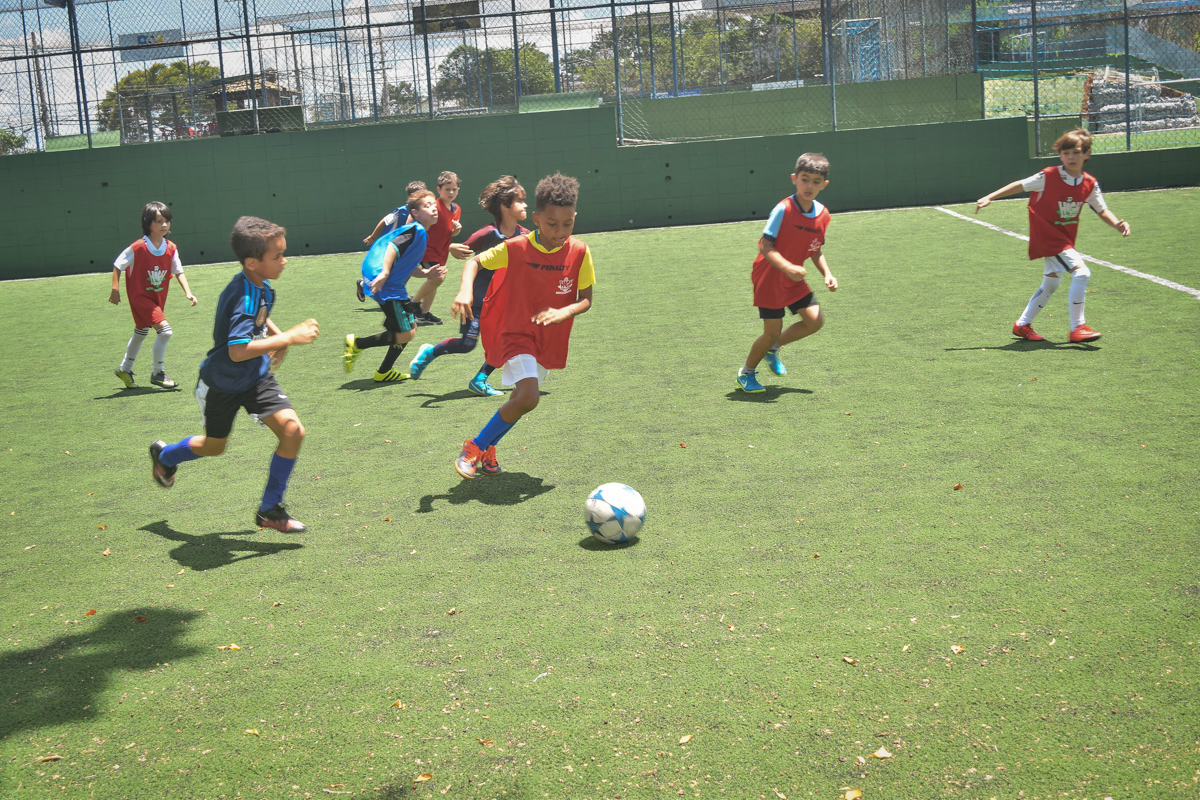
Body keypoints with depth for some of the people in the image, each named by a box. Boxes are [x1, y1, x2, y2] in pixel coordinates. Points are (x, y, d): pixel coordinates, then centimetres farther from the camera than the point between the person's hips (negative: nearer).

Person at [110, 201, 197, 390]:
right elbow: (117, 266, -10)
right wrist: (115, 290, -14)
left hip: (158, 299, 7)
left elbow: (179, 272, 0)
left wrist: (188, 292, -13)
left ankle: (125, 369, 44)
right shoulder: (137, 248, -20)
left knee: (141, 332, 23)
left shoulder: (171, 248, -6)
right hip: (140, 296, -7)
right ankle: (158, 373, -5)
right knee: (165, 329, -21)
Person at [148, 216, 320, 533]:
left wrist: (277, 335, 6)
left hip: (257, 377, 6)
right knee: (214, 446, 18)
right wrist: (288, 337, -40)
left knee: (293, 431, -12)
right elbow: (237, 350, -43)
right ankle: (164, 454, 52)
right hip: (223, 384, -6)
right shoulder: (244, 298, -32)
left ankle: (270, 510, 1)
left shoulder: (261, 287, -5)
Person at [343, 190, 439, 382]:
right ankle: (357, 343, -1)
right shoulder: (416, 230, -10)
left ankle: (384, 372, 25)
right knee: (405, 334, -9)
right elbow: (393, 246, -25)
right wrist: (384, 273, -36)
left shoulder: (420, 233, 20)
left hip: (394, 287, 11)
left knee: (411, 328, 17)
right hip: (387, 287, -11)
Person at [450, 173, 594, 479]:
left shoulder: (579, 252, -9)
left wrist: (563, 312, -24)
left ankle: (486, 447, 37)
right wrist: (465, 289, -21)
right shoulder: (515, 248, -14)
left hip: (551, 339, 4)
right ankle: (475, 447, -3)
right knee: (528, 397, -22)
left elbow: (586, 299, -3)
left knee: (521, 398, 12)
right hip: (517, 332, -4)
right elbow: (475, 262, -2)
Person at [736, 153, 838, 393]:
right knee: (773, 331, -5)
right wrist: (788, 267, -35)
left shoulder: (823, 214, 0)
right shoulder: (783, 210, -21)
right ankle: (746, 373, 19)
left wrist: (827, 274, -1)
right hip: (769, 277, -7)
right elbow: (765, 246, -22)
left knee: (815, 320, 2)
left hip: (794, 278, 7)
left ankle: (772, 348, 25)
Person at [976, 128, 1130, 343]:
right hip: (1046, 235, -7)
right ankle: (1077, 327, -15)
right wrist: (989, 197, -7)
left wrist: (1117, 224, -12)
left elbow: (1102, 210, 6)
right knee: (1081, 271, -21)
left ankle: (1022, 325, 33)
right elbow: (1020, 185, -6)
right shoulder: (1048, 177, -16)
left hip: (1064, 240, 7)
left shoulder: (1090, 184, -3)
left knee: (1050, 284, 18)